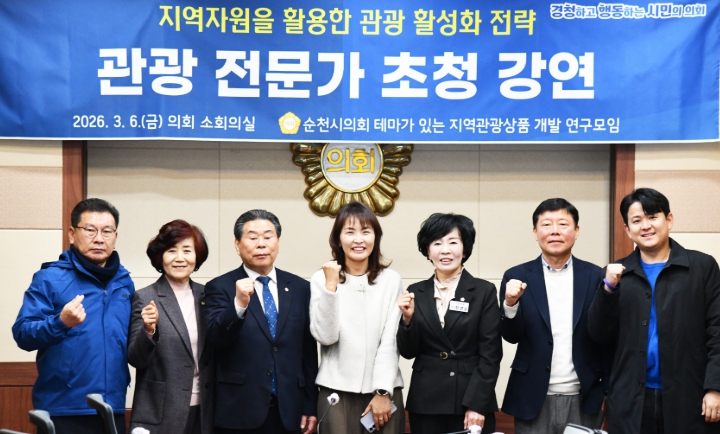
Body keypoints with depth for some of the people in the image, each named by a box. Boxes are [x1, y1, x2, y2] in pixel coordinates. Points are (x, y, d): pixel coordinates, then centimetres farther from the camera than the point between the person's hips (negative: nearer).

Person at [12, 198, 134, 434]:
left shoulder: (124, 281, 11)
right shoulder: (50, 277, -5)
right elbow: (22, 333, -12)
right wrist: (60, 323, -28)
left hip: (113, 409, 5)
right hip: (63, 410, -4)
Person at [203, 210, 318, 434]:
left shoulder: (300, 288, 7)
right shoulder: (220, 288, -1)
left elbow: (308, 352, 8)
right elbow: (215, 338, -13)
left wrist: (310, 406, 8)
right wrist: (239, 304, -29)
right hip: (239, 412, -2)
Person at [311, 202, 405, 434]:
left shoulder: (391, 280, 4)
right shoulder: (322, 279, 2)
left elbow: (390, 340, -1)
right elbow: (326, 336, -7)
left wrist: (383, 392, -7)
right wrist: (331, 286, -14)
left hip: (383, 391, 1)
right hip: (337, 392, -1)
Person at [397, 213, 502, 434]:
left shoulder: (484, 291, -1)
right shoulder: (416, 292, 6)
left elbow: (490, 354, -5)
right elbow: (408, 352, 6)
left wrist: (477, 404, -11)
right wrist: (408, 317, -11)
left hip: (471, 400, -2)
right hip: (425, 402, 2)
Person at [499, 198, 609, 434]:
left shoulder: (595, 276, 2)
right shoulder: (518, 277, 1)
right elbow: (511, 336, -3)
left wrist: (610, 391, -4)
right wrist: (510, 303, -21)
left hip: (583, 399, 0)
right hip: (534, 400, 0)